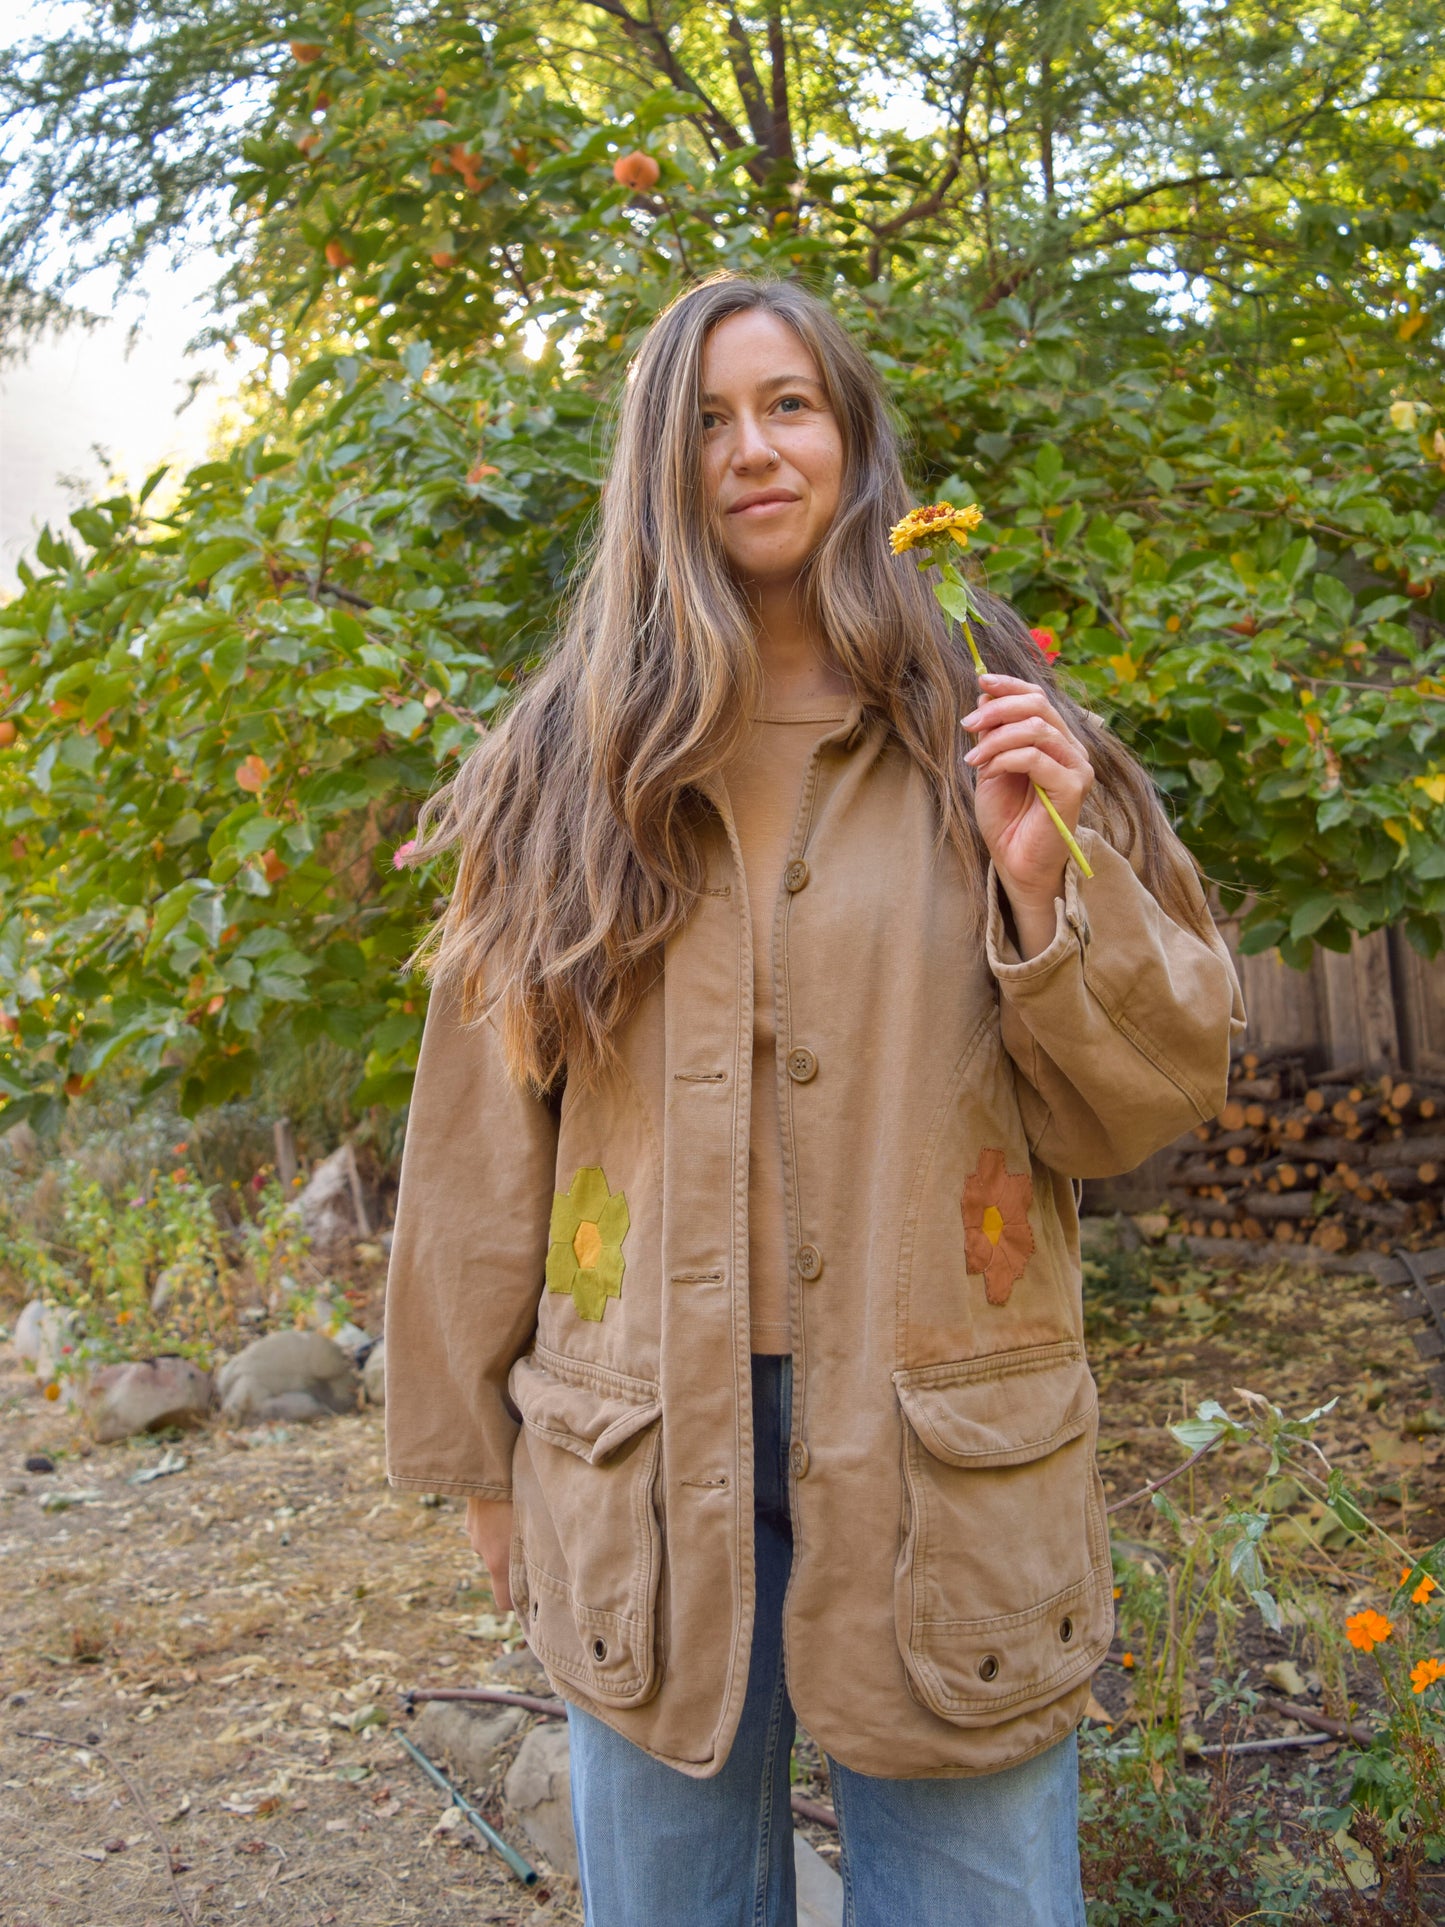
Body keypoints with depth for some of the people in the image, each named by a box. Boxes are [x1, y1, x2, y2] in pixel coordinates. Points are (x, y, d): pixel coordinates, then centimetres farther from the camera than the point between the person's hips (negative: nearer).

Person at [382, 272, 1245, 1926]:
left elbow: (1152, 1095, 3)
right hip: (641, 1475, 1)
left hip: (950, 1468, 0)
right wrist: (474, 1446, 9)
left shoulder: (984, 735, 4)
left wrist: (1047, 883, -14)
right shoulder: (567, 768, 3)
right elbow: (482, 1137, 6)